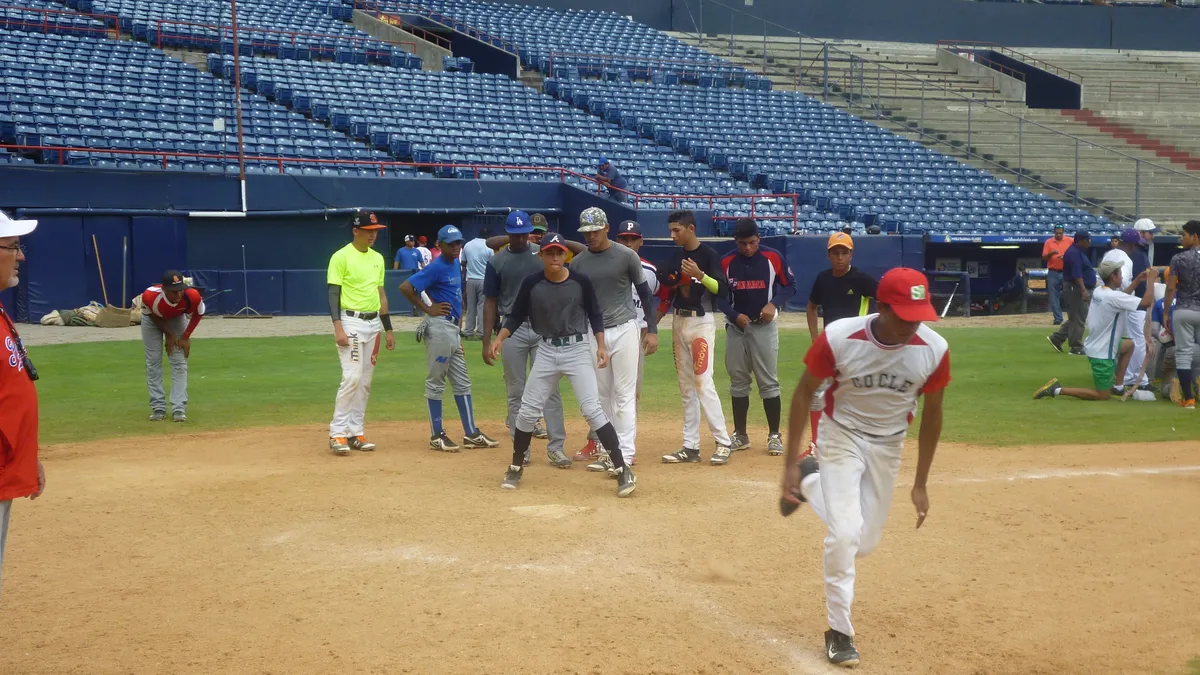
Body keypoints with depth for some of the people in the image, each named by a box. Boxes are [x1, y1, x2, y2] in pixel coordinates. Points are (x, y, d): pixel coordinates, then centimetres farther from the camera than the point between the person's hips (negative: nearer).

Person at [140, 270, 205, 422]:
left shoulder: (192, 296, -39)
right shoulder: (149, 295, -41)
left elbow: (199, 314, -14)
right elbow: (151, 315, -17)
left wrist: (186, 336, -14)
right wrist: (168, 335, -13)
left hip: (177, 318, 1)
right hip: (153, 319, 0)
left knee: (180, 363, -6)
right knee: (153, 363, -2)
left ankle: (179, 408, -4)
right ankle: (158, 408, 4)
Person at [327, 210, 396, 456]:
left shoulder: (377, 258, 13)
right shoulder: (341, 257, -8)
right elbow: (333, 293, -11)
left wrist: (388, 329, 16)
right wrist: (338, 327, -21)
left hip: (373, 323, 7)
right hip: (351, 322, -7)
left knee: (365, 381, 8)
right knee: (352, 378, -14)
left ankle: (355, 432, 14)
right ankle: (337, 433, -6)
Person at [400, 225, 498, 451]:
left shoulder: (454, 264, 12)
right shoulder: (436, 267, -14)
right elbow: (405, 287, -20)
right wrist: (427, 309, -14)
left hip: (453, 328, 9)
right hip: (439, 327, -9)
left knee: (462, 382, 11)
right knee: (435, 383, 0)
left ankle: (471, 434, 17)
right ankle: (436, 436, 6)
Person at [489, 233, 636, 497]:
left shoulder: (581, 282, -8)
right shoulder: (531, 284, -5)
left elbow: (595, 315, 3)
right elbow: (516, 316, 2)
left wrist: (601, 345, -8)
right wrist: (500, 338, -15)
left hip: (577, 349, -3)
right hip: (547, 351, 3)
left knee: (592, 409, -13)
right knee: (527, 411, 5)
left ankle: (623, 470, -9)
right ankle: (516, 468, 24)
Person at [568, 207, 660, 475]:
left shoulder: (627, 256, -5)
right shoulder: (578, 262, 5)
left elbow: (645, 294, 0)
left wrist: (652, 330, -4)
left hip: (624, 331, -4)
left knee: (624, 393, -6)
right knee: (602, 395, 9)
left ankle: (626, 453, -5)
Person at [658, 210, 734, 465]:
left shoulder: (709, 255, -9)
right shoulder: (675, 256, 11)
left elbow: (723, 289, -17)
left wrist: (700, 275, -30)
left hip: (701, 322, -7)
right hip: (678, 322, 7)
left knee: (703, 382, -13)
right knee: (685, 386, 8)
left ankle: (723, 443, -8)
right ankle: (690, 446, 12)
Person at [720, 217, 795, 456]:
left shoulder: (773, 257, -5)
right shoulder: (726, 262, -2)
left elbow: (789, 286, 3)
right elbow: (719, 295, 4)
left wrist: (773, 304, -14)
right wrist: (735, 315, -12)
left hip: (764, 326, -2)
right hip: (736, 327, 2)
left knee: (768, 381, -2)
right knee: (738, 381, 8)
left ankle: (774, 435, 5)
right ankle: (740, 435, 17)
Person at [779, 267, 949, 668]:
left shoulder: (934, 349, -21)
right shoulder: (839, 339, -28)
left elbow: (931, 415, -5)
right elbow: (804, 394, -12)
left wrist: (920, 484, -1)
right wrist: (790, 463, -13)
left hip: (888, 445, 3)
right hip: (842, 435, -3)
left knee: (865, 544, 10)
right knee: (845, 534, -16)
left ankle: (811, 483, 36)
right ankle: (839, 631, 3)